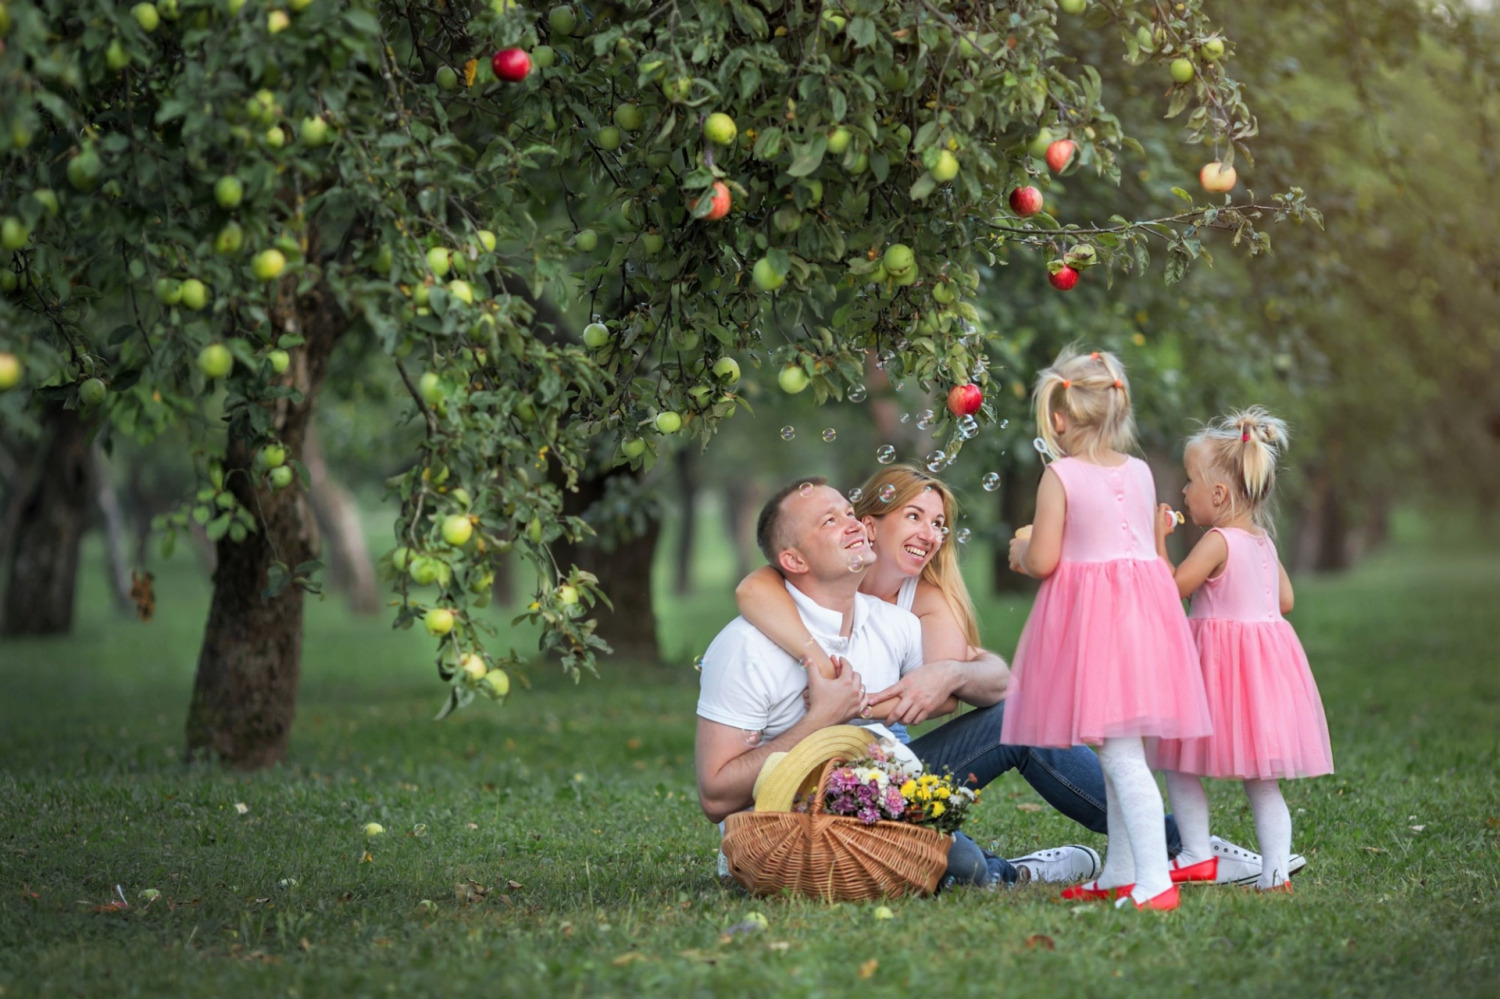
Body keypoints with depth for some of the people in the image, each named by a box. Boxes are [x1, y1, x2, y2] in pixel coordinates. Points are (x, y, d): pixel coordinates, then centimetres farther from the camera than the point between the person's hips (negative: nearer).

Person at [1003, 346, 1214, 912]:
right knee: (1122, 750, 16)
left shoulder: (1060, 476, -9)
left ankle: (1154, 880, -17)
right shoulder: (1141, 473, 9)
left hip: (1090, 612, -7)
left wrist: (1021, 551, 12)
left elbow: (1043, 561, -11)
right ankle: (1119, 873, 24)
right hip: (1145, 605, 7)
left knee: (1120, 753, -11)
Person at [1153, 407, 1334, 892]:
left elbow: (1173, 584, -17)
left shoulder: (1218, 542, -14)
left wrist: (1158, 537, -9)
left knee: (1178, 763, 4)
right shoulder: (1263, 540, 10)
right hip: (1267, 648, 8)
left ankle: (1197, 856, 3)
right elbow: (1285, 600, 16)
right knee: (1261, 779, 9)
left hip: (1223, 662, -8)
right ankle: (1275, 870, 4)